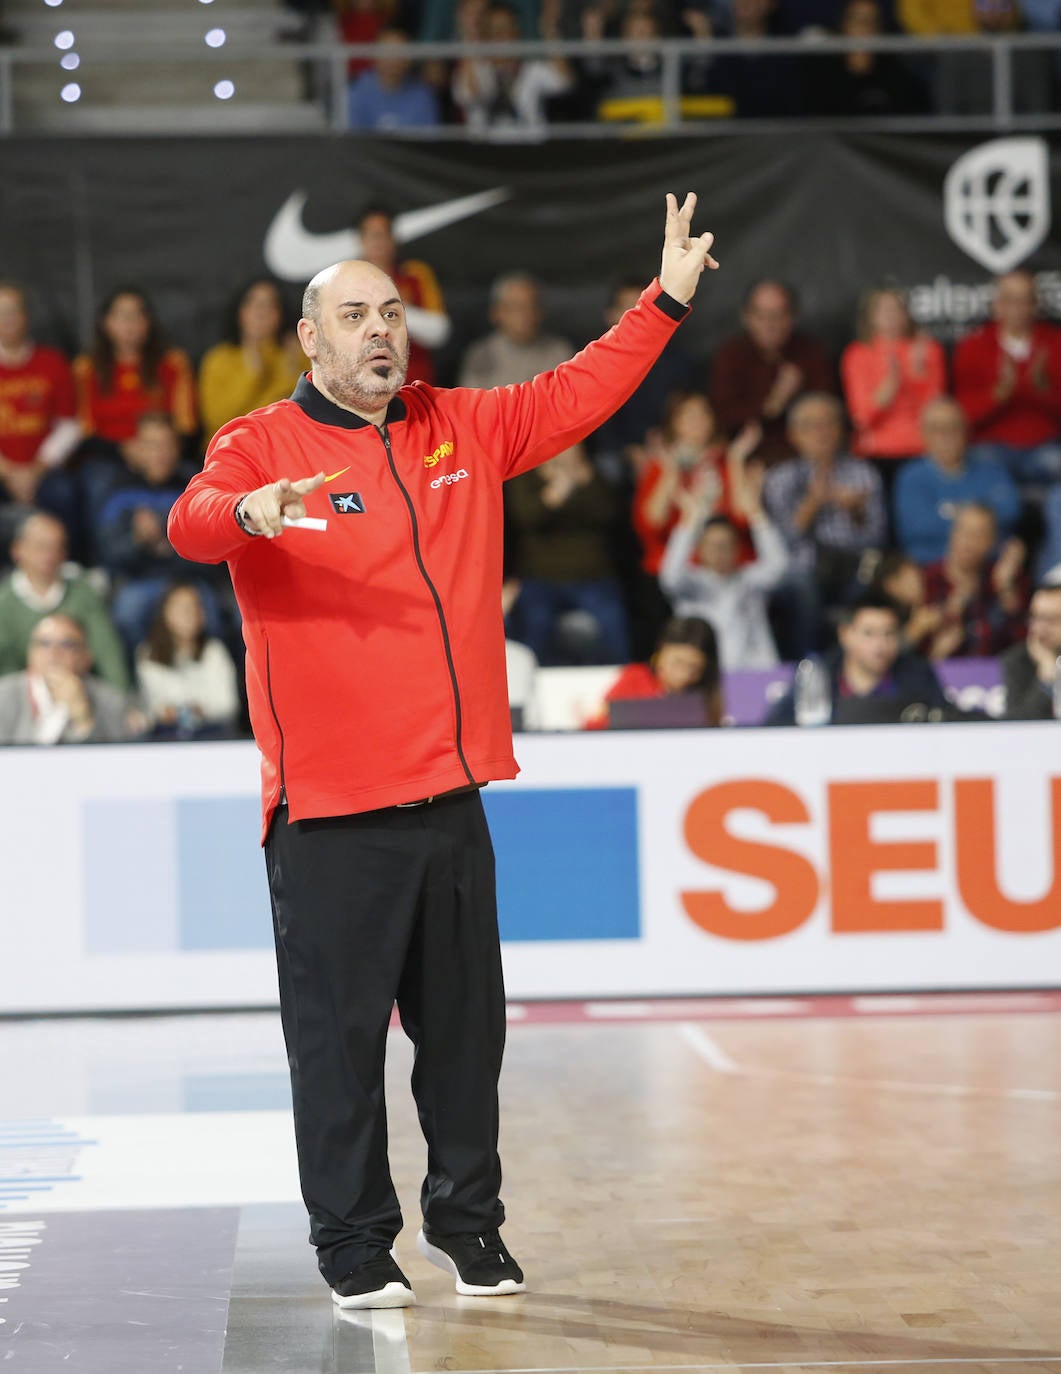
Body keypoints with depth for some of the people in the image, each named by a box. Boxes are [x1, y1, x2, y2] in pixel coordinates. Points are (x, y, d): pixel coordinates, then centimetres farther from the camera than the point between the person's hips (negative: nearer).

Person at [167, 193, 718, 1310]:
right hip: (329, 810, -5)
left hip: (450, 796, 5)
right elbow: (190, 523, -22)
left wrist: (666, 298, 19)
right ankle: (353, 1245, 12)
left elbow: (574, 396, 23)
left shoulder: (461, 431, 14)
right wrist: (248, 511, -45)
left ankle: (466, 1222, 28)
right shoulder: (264, 445, -4)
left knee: (466, 1027, 13)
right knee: (340, 1036, 0)